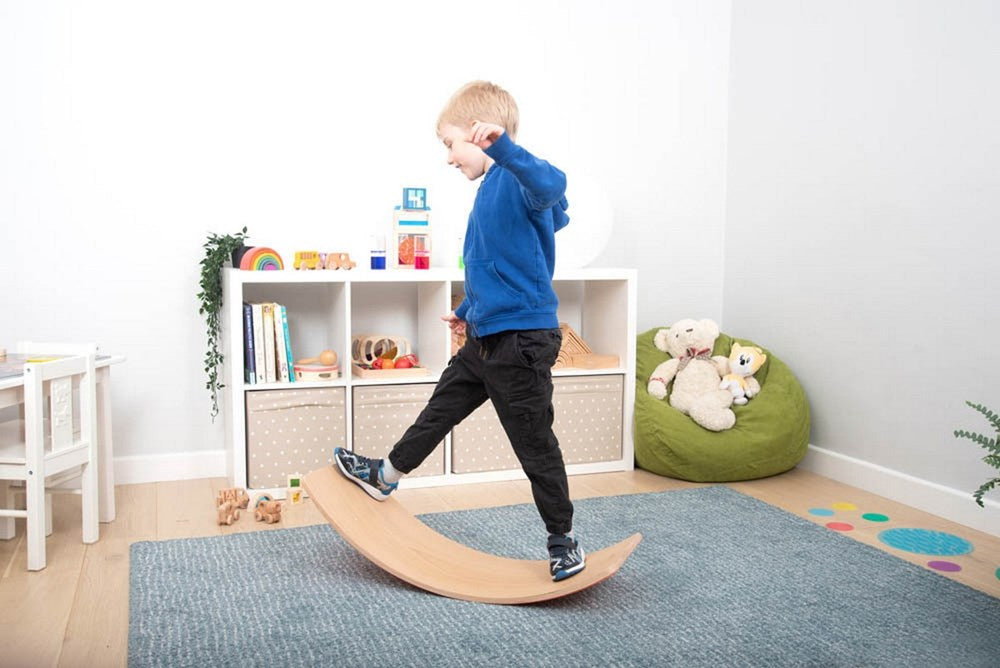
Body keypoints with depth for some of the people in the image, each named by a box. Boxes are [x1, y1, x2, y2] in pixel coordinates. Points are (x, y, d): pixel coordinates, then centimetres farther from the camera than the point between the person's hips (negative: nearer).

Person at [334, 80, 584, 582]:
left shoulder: (518, 181, -17)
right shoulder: (491, 188, 13)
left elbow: (551, 184, -43)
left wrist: (501, 145, -55)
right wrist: (467, 311, 35)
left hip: (521, 341, -9)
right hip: (485, 337, 9)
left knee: (534, 443, 3)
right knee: (441, 407, 23)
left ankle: (563, 541, 22)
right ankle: (386, 476, 43)